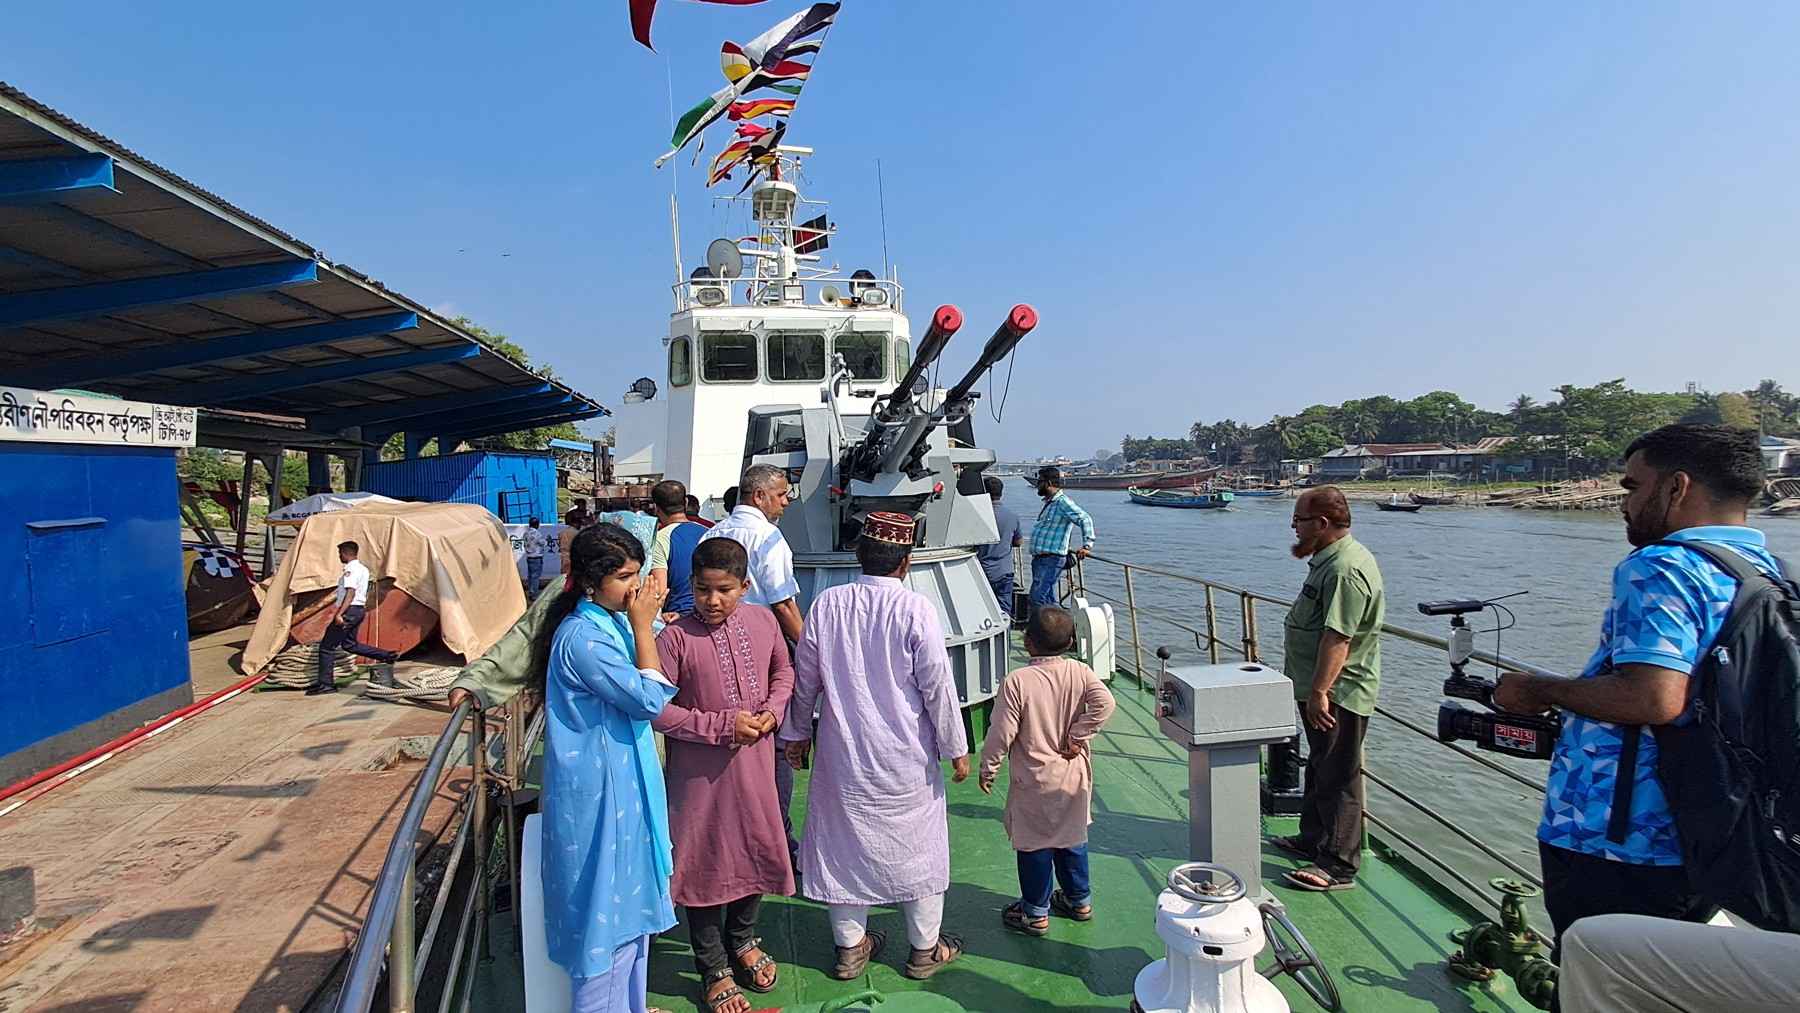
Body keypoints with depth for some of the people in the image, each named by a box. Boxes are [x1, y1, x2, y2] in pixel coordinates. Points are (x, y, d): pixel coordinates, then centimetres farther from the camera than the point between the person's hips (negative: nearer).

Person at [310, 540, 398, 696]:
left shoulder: (350, 569, -15)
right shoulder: (363, 569, 16)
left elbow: (351, 593, -24)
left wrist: (339, 614, -28)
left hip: (349, 611, -10)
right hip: (360, 609, 10)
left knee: (327, 646, -1)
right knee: (350, 644, 18)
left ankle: (325, 683, 1)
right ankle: (386, 655, 8)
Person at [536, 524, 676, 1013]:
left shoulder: (612, 620, 3)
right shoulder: (582, 637, -25)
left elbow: (646, 691, 11)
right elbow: (649, 699, -23)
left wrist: (647, 621, 0)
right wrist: (642, 625, -19)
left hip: (623, 780, 10)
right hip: (601, 789, -10)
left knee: (629, 902, 22)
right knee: (608, 908, 7)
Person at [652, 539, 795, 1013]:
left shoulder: (763, 620, -4)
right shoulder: (676, 637, -18)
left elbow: (783, 670, 12)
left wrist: (773, 710, -7)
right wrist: (722, 726, -21)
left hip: (755, 763, 4)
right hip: (700, 771, -4)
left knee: (759, 849, 18)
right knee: (706, 861, 11)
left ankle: (742, 938, 47)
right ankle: (714, 970, 33)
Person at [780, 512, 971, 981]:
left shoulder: (826, 604, -7)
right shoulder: (916, 609, -17)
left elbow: (805, 678, 2)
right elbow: (937, 685, -13)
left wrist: (797, 733, 16)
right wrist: (956, 748, -1)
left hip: (843, 751, 3)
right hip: (906, 754, -2)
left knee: (845, 840, 17)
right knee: (918, 843, 15)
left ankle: (850, 947, 32)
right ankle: (926, 949, 31)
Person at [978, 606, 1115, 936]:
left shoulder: (1017, 681, -20)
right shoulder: (1080, 672, -8)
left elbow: (1002, 733, -17)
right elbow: (1104, 702, -22)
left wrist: (987, 769, -3)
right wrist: (1078, 737, -13)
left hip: (1034, 782, -4)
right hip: (1073, 777, 4)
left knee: (1034, 845, 11)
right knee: (1072, 838, 22)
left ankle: (1035, 912, 25)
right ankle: (1079, 900, 37)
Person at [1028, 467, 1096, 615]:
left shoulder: (1062, 501, -14)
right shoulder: (1048, 502, 17)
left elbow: (1085, 519, -23)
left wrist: (1087, 545, -28)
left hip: (1051, 559, -10)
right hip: (1040, 558, 10)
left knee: (1037, 598, -17)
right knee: (1049, 599, 13)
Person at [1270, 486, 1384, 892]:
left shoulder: (1345, 570, -24)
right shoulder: (1330, 559, 11)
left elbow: (1338, 638, -29)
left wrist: (1319, 692, -28)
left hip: (1337, 695, -11)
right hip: (1323, 690, 11)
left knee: (1337, 778, 0)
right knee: (1319, 768, 22)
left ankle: (1338, 866, 11)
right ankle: (1313, 839, 38)